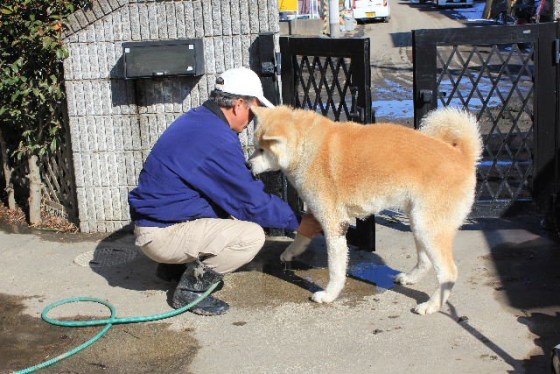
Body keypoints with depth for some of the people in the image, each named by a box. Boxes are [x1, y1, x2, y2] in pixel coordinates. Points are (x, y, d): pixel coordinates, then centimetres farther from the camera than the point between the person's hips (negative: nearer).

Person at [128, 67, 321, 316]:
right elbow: (253, 203, -16)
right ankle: (191, 289, -5)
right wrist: (298, 223, -3)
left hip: (151, 217, 10)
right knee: (252, 235, -17)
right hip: (162, 234, -10)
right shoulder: (218, 140, -22)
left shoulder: (198, 119, 7)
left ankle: (174, 266, 18)